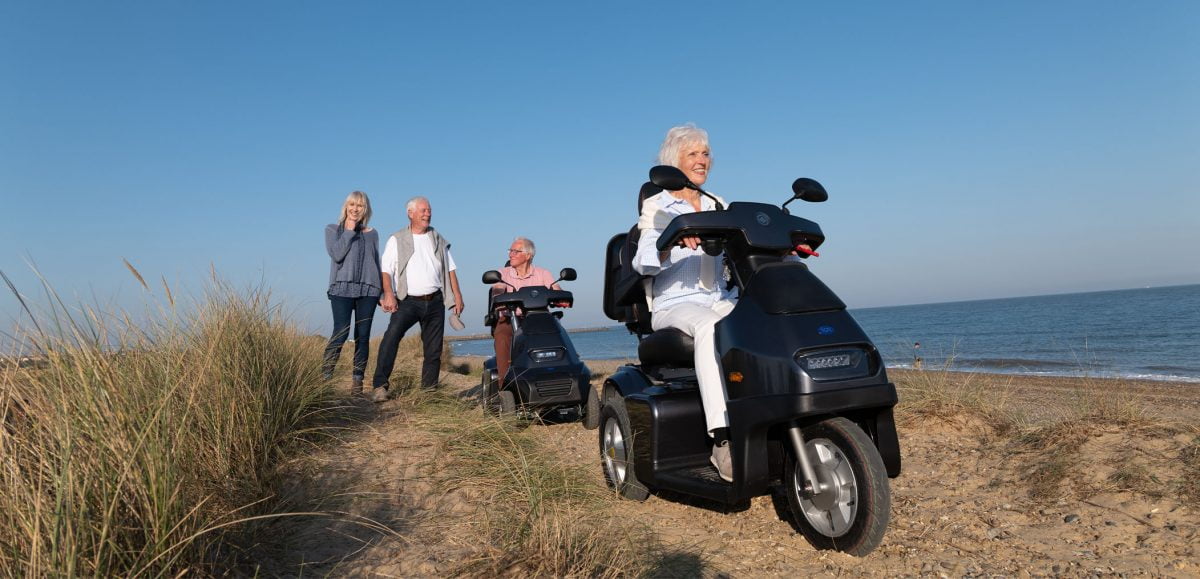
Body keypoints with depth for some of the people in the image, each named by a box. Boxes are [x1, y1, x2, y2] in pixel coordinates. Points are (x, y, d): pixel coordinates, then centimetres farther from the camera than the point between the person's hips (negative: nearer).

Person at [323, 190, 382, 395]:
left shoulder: (372, 234, 17)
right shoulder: (332, 229, 10)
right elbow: (336, 254, -7)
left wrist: (383, 293, 14)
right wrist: (349, 231, -1)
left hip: (368, 290, 3)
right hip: (342, 288, -3)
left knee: (363, 336, -1)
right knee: (341, 332, -15)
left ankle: (358, 380, 1)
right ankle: (326, 376, -10)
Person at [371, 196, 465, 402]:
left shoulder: (438, 240, 16)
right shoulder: (397, 240, 4)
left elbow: (450, 269, 17)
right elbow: (386, 269, -4)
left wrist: (457, 296, 8)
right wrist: (388, 294, -20)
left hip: (435, 301, 4)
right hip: (408, 300, -4)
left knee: (434, 349, 5)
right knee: (392, 335, -23)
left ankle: (429, 389, 16)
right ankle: (380, 385, -24)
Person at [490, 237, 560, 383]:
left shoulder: (542, 274, 11)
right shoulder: (503, 274, 11)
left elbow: (556, 290, -2)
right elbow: (497, 290, -7)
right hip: (509, 319, 0)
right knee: (502, 336, -29)